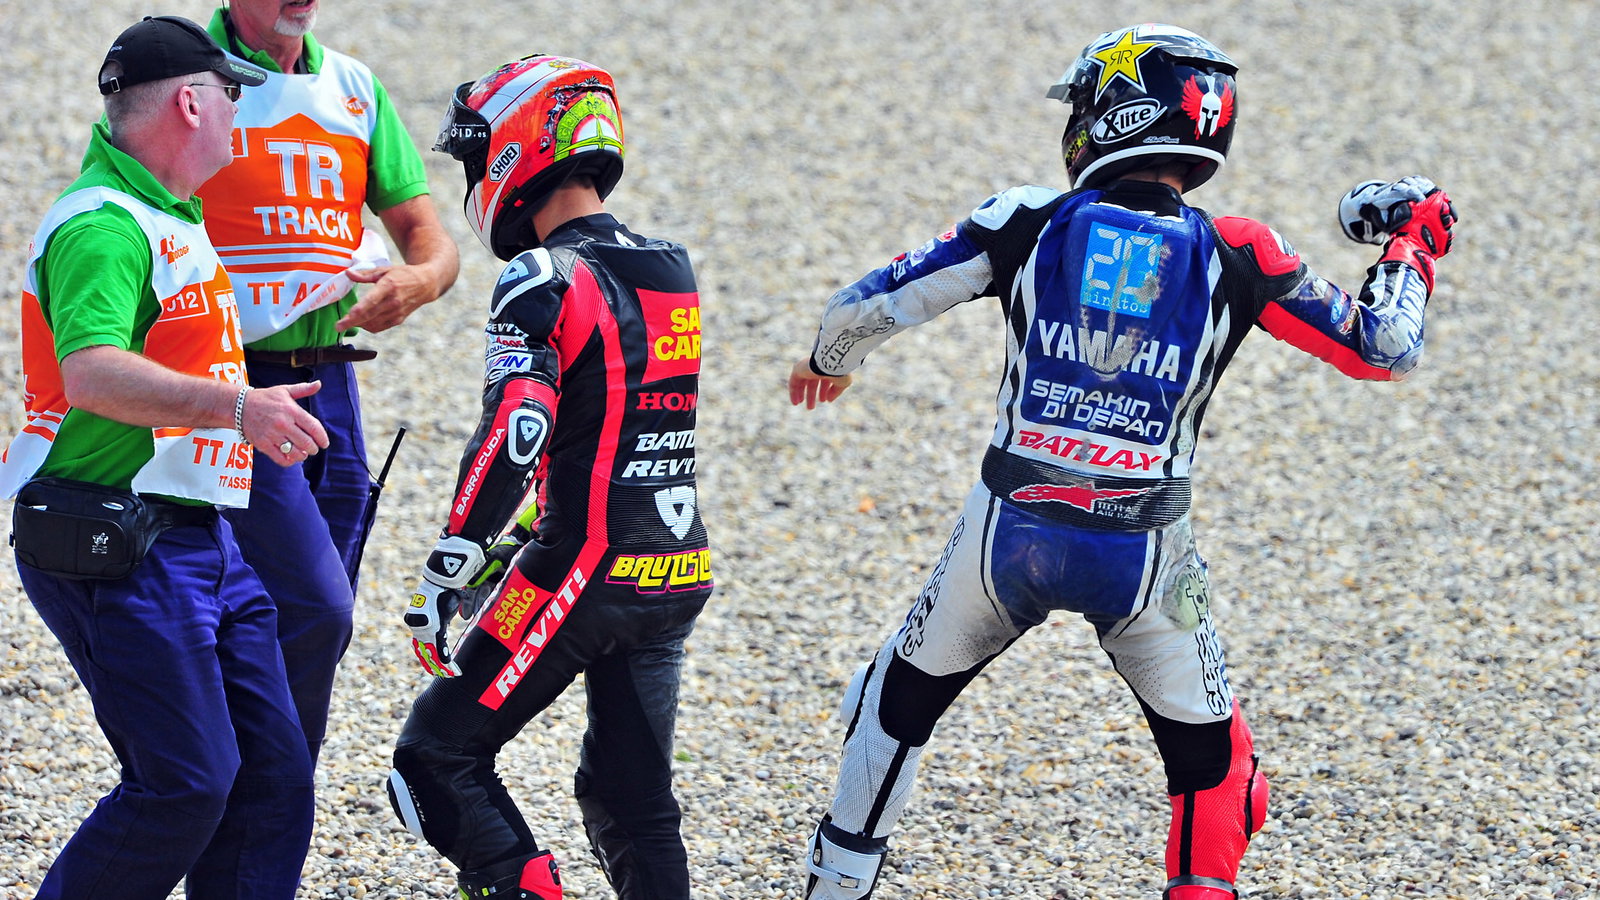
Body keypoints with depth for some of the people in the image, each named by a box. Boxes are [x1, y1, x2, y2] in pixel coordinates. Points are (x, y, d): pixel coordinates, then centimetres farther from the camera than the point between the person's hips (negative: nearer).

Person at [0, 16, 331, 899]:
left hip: (196, 539, 10)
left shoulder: (169, 215, 17)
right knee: (186, 784, -13)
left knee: (271, 768, 6)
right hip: (118, 551, -10)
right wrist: (233, 406, -43)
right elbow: (92, 373, -34)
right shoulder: (104, 226, -17)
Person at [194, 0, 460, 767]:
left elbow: (425, 233, 12)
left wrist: (422, 280, -14)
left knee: (314, 622, 8)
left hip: (327, 384, 6)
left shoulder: (354, 90, 13)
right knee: (315, 609, -17)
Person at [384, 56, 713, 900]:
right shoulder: (672, 270, 13)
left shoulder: (546, 279, -12)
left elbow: (513, 439, -24)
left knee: (436, 763, 2)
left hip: (584, 575, -7)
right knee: (631, 798, 15)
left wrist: (442, 578, -23)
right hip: (678, 576, 8)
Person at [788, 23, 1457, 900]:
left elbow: (867, 307, 2)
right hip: (1144, 556, -1)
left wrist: (829, 361, 25)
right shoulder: (1232, 258, -3)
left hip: (1010, 530, 1)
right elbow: (1383, 350, 2)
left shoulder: (1030, 224, -2)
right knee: (1210, 761, 18)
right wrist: (1412, 239, 20)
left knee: (902, 695, 25)